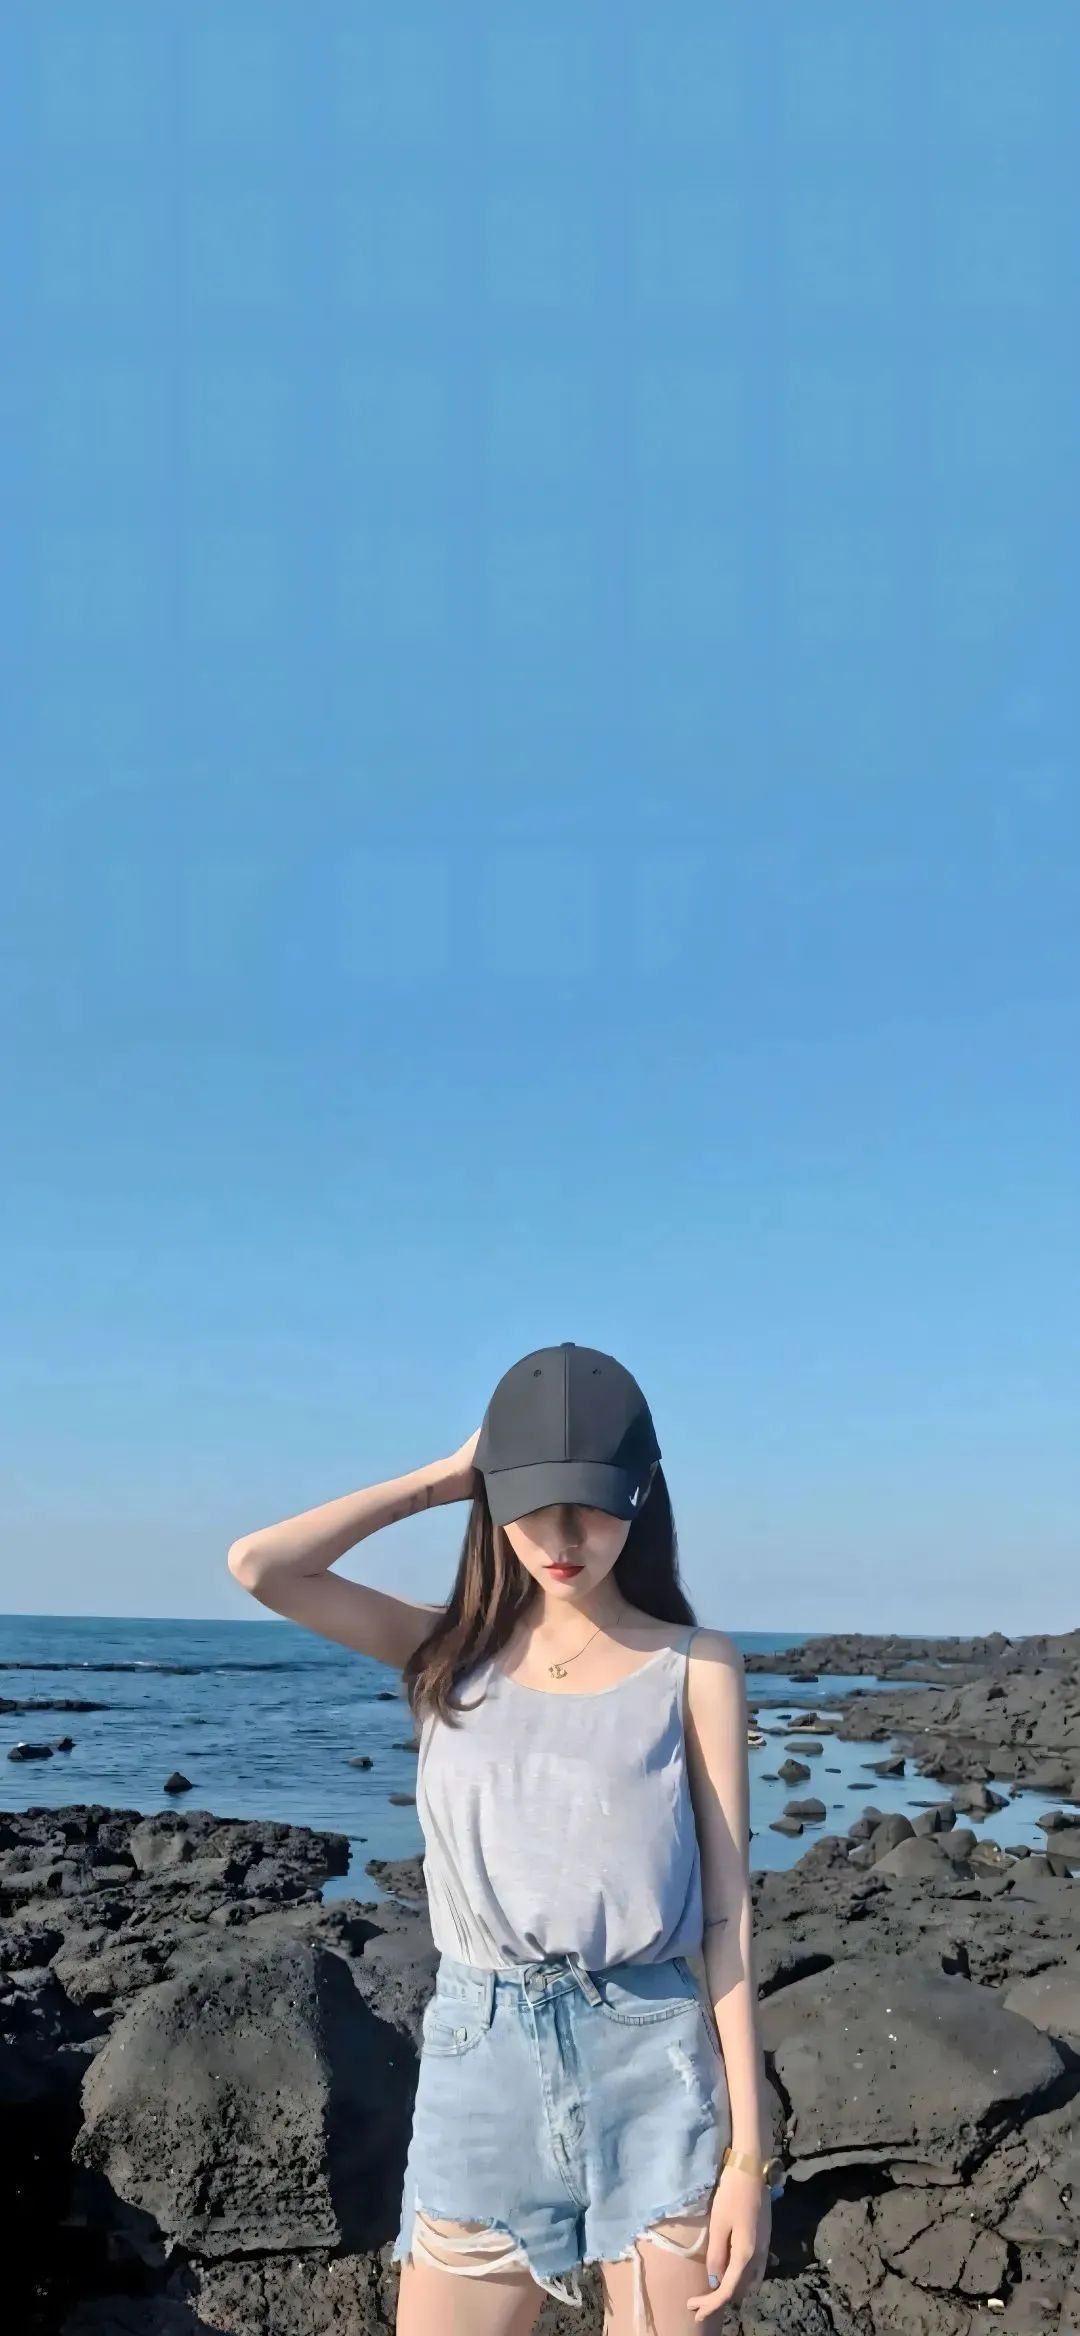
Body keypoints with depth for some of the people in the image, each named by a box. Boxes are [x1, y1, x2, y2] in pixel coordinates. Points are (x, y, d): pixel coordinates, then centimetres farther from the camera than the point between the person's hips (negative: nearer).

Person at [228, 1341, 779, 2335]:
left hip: (652, 2064, -1)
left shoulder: (694, 1664, -3)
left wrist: (749, 2146, -5)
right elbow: (258, 1566, -10)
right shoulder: (453, 1651, 4)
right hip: (479, 2063, 2)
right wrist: (440, 1477, -4)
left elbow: (728, 1913, -3)